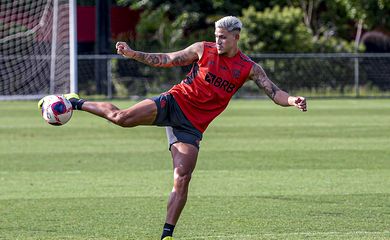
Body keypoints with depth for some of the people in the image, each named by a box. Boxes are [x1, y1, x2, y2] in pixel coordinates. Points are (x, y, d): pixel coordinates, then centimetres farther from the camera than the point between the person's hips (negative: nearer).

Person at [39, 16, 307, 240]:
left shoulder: (249, 68, 4)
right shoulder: (203, 49, 1)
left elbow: (274, 92, 2)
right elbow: (166, 60, 7)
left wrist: (292, 100, -20)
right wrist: (133, 54, -2)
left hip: (192, 126, 1)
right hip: (174, 102, -1)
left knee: (182, 179, -10)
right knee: (122, 117, -22)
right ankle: (76, 103, 3)